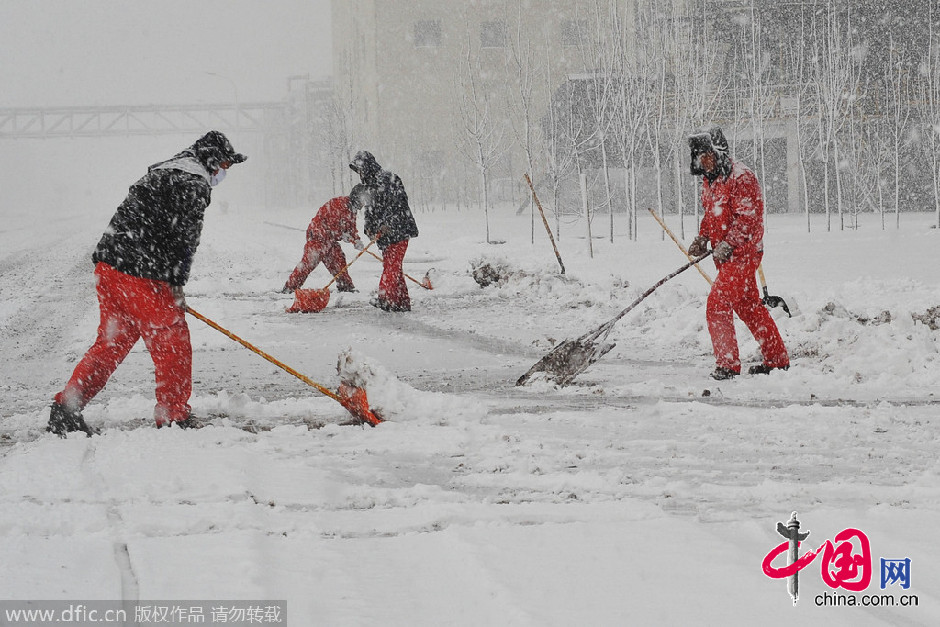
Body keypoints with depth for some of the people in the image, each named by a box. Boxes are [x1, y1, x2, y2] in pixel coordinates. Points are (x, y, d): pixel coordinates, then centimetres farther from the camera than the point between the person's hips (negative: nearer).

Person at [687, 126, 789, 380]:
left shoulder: (741, 178, -16)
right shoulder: (709, 181, 13)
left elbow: (747, 217, -21)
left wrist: (727, 244, -24)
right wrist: (701, 239, 7)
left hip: (742, 252, -10)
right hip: (725, 254, 10)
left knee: (718, 305, -16)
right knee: (749, 307, 15)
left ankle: (728, 364, -14)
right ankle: (777, 359, 25)